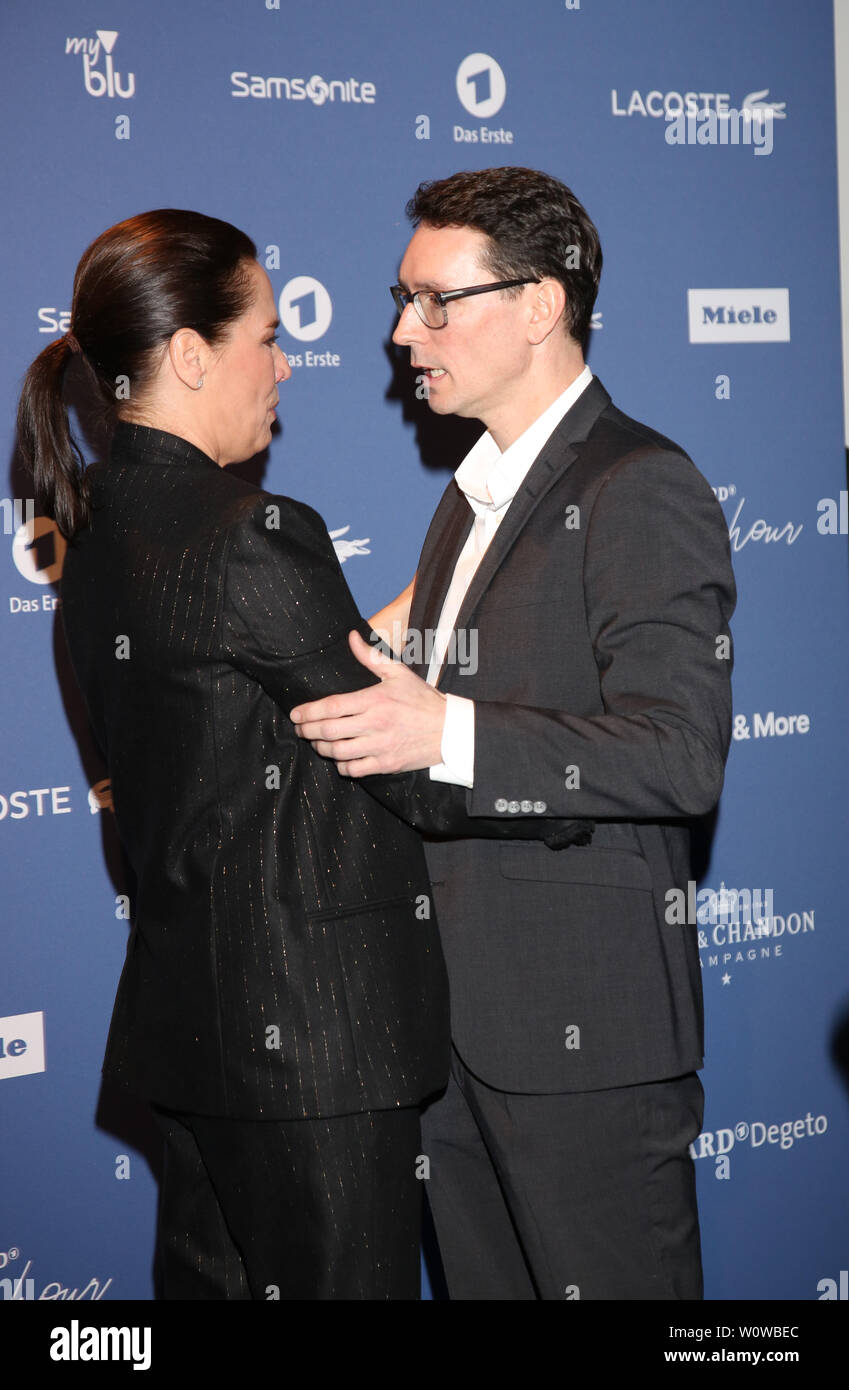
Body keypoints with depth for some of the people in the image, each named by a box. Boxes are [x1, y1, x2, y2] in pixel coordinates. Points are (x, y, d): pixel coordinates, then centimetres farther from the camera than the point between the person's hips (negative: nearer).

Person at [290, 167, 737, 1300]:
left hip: (585, 1017, -9)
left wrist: (446, 734, -29)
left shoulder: (641, 492, -13)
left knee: (605, 1283, 2)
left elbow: (681, 757, -22)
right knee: (485, 1281, 16)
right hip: (460, 1008, 9)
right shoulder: (475, 494, 17)